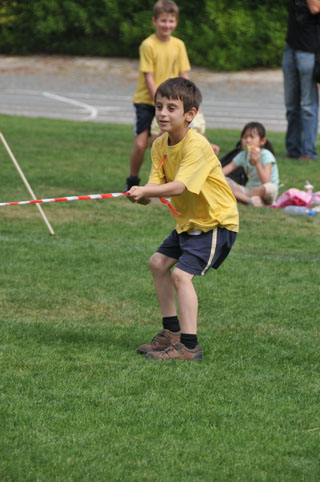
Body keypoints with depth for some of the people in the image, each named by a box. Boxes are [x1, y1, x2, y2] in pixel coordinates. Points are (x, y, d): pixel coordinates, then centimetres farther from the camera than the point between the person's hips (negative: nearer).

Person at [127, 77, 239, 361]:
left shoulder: (196, 146, -25)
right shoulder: (160, 145, 2)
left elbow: (179, 186, -34)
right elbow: (156, 182, -8)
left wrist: (145, 191, -43)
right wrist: (142, 196, -30)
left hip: (216, 221, -10)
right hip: (188, 221, 10)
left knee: (182, 274, -20)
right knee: (158, 262, 17)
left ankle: (189, 346, -18)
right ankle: (172, 333, 29)